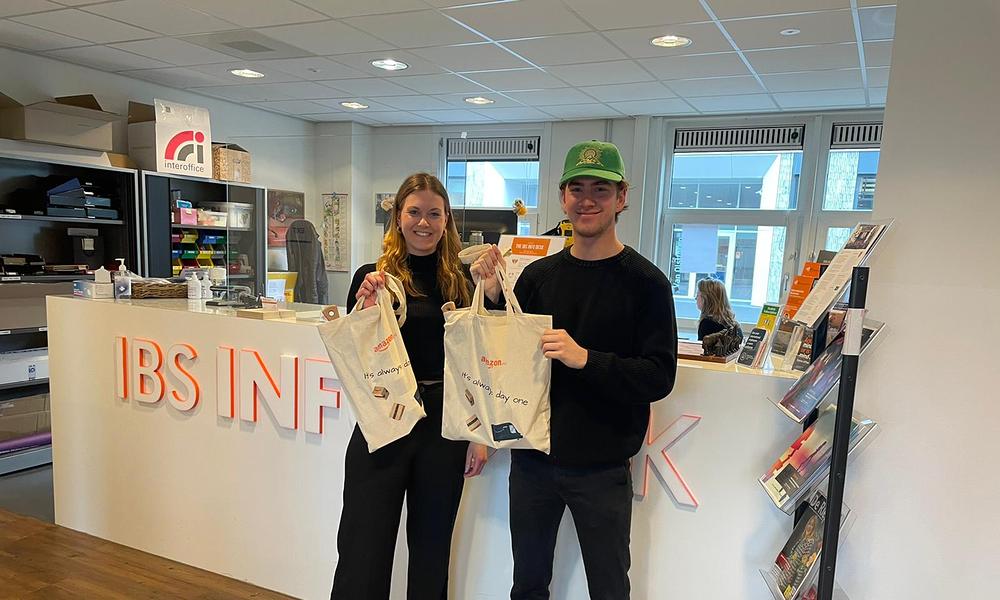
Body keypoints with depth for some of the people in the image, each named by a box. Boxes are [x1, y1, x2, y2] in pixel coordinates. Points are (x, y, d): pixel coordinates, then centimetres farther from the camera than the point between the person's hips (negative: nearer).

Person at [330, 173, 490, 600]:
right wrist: (366, 307, -18)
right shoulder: (372, 277, -2)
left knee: (432, 549, 16)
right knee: (364, 549, 5)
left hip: (445, 426, 2)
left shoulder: (462, 282, 3)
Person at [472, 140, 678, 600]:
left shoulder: (645, 282, -9)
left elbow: (660, 377, -14)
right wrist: (491, 297, -8)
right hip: (532, 458, 4)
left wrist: (585, 358, -27)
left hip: (602, 468, -3)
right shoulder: (538, 274, 3)